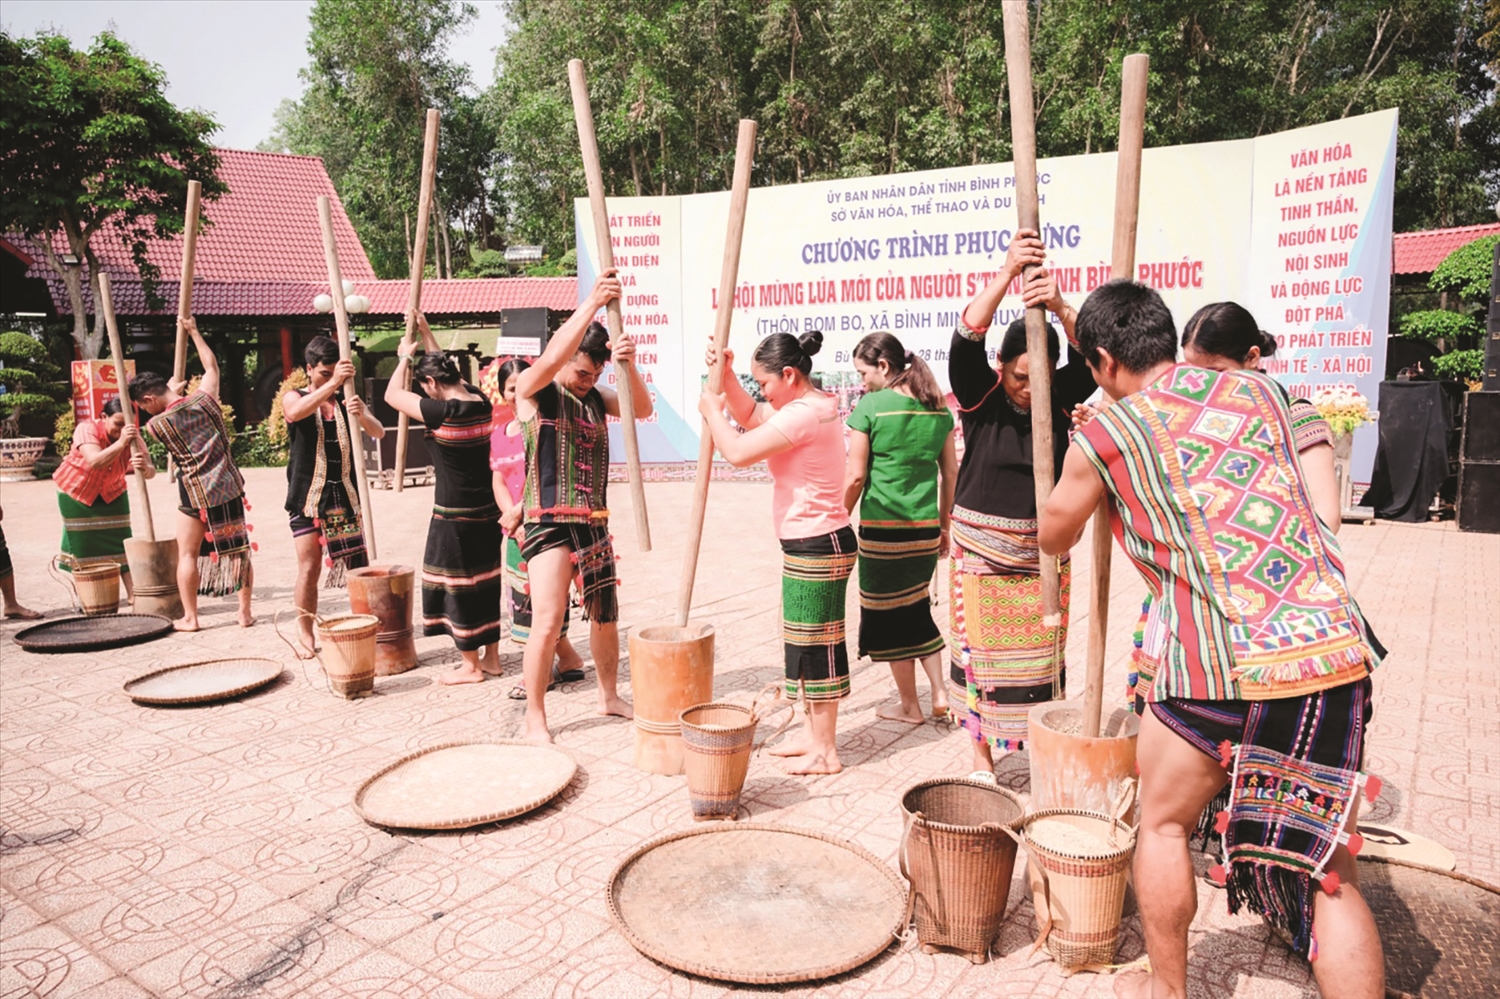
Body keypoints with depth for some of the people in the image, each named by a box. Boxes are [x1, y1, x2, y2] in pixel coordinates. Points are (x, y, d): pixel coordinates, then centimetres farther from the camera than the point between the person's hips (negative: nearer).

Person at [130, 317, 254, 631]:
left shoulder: (155, 425, -9)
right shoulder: (204, 398, -2)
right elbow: (212, 366, 16)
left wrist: (172, 391, 24)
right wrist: (194, 332, 25)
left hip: (196, 493, -3)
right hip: (230, 487, 4)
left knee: (188, 553, 11)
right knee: (238, 549, 10)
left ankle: (189, 618, 14)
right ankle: (245, 612, 14)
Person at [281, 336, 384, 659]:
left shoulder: (347, 399, 6)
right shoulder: (294, 397, 0)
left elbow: (378, 432, -7)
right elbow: (296, 411, -26)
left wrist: (362, 414, -30)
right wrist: (333, 383, -38)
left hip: (345, 496, 2)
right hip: (308, 498, -2)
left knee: (359, 565, 2)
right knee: (309, 567, -1)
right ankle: (306, 637, 11)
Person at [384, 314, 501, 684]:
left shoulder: (443, 412, -19)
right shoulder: (481, 402, 1)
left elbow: (392, 395, -6)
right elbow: (450, 374, 20)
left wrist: (405, 356, 8)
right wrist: (425, 332, 25)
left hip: (454, 515, -7)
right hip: (486, 511, 7)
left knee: (457, 586, 5)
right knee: (484, 582, 15)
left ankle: (470, 665, 13)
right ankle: (491, 657, 23)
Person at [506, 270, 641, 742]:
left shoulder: (596, 397, 12)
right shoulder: (532, 389, -4)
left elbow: (643, 410, -1)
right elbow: (551, 358, -24)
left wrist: (628, 365, -19)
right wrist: (591, 303, -29)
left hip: (594, 523, 6)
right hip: (549, 523, -6)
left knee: (606, 616, 15)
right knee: (547, 623, -12)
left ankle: (609, 695, 34)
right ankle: (535, 719, 2)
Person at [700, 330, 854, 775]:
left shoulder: (804, 414, -21)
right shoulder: (809, 405, 12)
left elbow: (737, 452, -23)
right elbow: (750, 415, 22)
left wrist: (711, 410, -6)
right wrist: (726, 375, 8)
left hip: (817, 547, -11)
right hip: (813, 544, 11)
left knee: (816, 644, 0)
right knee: (810, 642, 18)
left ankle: (825, 751, 13)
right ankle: (815, 734, 31)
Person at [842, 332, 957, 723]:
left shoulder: (870, 406, -10)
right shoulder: (938, 407, 7)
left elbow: (855, 476, -11)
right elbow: (950, 472, 10)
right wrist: (944, 524, 19)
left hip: (883, 527, -5)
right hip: (926, 529, 6)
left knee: (889, 616, 9)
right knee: (918, 609, 22)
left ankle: (909, 706, 20)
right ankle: (940, 694, 19)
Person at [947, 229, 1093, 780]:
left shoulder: (1060, 397, -2)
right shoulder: (979, 394, -8)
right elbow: (966, 338, -25)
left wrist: (1062, 308, -38)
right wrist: (1007, 273, -35)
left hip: (1043, 549, 2)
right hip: (981, 549, -2)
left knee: (1042, 658, 9)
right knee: (980, 652, 5)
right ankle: (982, 754, 21)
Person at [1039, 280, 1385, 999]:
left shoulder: (1106, 434, 0)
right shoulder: (1258, 391, 14)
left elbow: (1054, 539, 16)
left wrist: (1091, 454, 36)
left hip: (1219, 663, -4)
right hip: (1336, 651, 5)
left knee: (1163, 823, 20)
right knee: (1329, 869, 13)